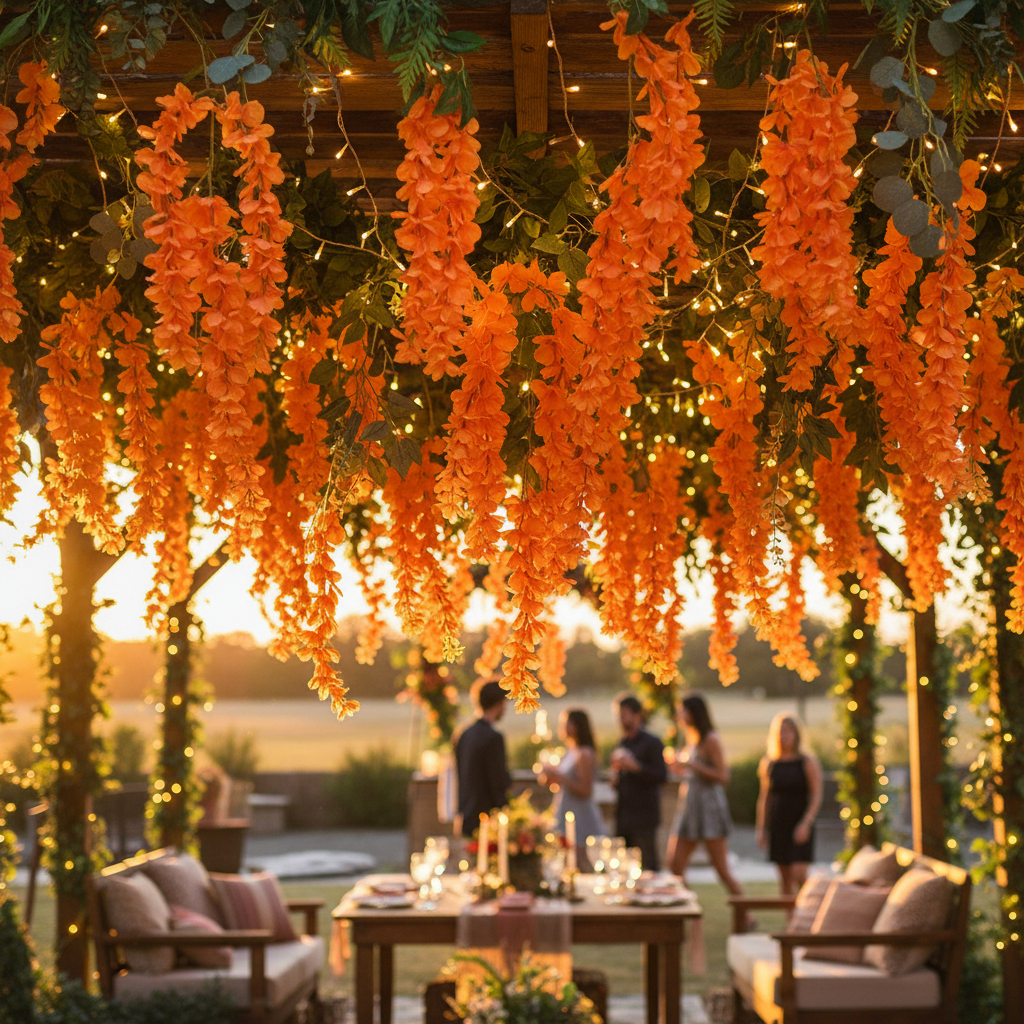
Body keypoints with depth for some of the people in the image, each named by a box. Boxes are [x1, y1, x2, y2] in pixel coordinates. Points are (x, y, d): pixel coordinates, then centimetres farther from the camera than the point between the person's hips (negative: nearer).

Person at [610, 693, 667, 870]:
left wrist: (635, 766, -20)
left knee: (648, 865, -8)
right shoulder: (621, 745, 18)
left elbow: (661, 775, -13)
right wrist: (614, 779, 5)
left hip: (643, 817, -7)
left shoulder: (652, 743, -3)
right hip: (623, 816, 7)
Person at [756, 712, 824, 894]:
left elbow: (816, 796, -6)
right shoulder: (769, 763, 7)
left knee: (799, 874, -12)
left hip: (800, 826, -3)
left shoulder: (808, 762, -3)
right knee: (785, 877, 6)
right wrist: (761, 829, 8)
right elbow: (764, 798, 12)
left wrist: (806, 823, -18)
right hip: (778, 825, 3)